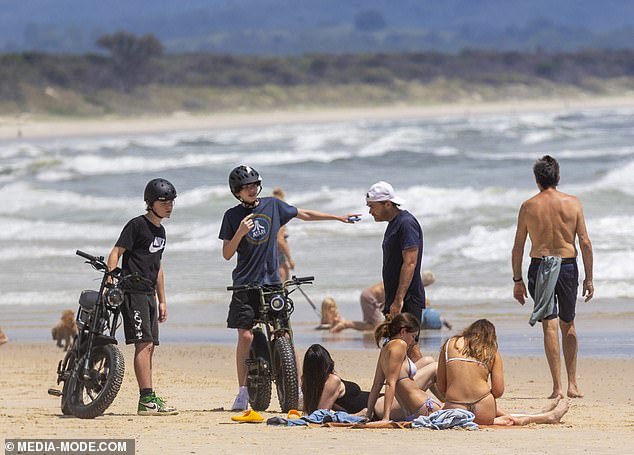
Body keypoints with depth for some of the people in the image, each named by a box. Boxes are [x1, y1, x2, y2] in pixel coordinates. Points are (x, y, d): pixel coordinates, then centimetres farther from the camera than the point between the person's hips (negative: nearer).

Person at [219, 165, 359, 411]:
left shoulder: (272, 205, 7)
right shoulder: (233, 216, 3)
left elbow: (305, 214, 20)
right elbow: (227, 254, 1)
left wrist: (338, 217, 22)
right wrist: (240, 233, -15)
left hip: (271, 280, 1)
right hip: (245, 283, -1)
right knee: (245, 336, -6)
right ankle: (243, 392, 1)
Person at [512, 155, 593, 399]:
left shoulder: (528, 207, -1)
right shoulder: (573, 203, 0)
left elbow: (518, 247, 0)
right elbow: (585, 242, -3)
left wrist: (517, 280, 8)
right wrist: (589, 278, 3)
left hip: (540, 266, -1)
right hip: (568, 266, 1)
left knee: (550, 325, -2)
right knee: (568, 324, 17)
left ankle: (557, 386, -9)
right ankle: (572, 384, 17)